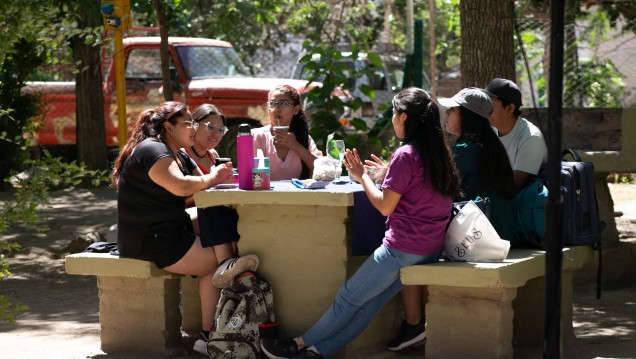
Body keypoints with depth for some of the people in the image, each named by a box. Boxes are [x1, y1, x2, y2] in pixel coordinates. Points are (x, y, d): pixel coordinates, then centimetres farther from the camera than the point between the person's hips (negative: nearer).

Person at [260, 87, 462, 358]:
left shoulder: (405, 155, -16)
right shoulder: (440, 153, 9)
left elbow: (385, 206, -14)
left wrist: (362, 177, -2)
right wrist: (388, 174, 17)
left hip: (401, 249, -8)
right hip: (432, 249, 8)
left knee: (349, 296, 6)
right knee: (369, 302, 10)